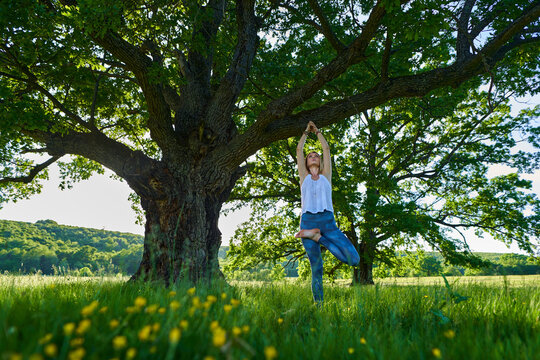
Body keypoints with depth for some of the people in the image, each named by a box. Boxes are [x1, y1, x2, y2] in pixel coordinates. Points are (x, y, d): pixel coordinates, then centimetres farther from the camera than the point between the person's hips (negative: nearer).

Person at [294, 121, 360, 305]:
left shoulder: (326, 176, 20)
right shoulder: (304, 177, 19)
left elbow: (327, 149, 23)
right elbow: (299, 150, 20)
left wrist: (317, 131, 33)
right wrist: (306, 132, 31)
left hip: (328, 221, 1)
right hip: (308, 221, -1)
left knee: (354, 259, -14)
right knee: (316, 268, -4)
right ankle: (318, 304, 4)